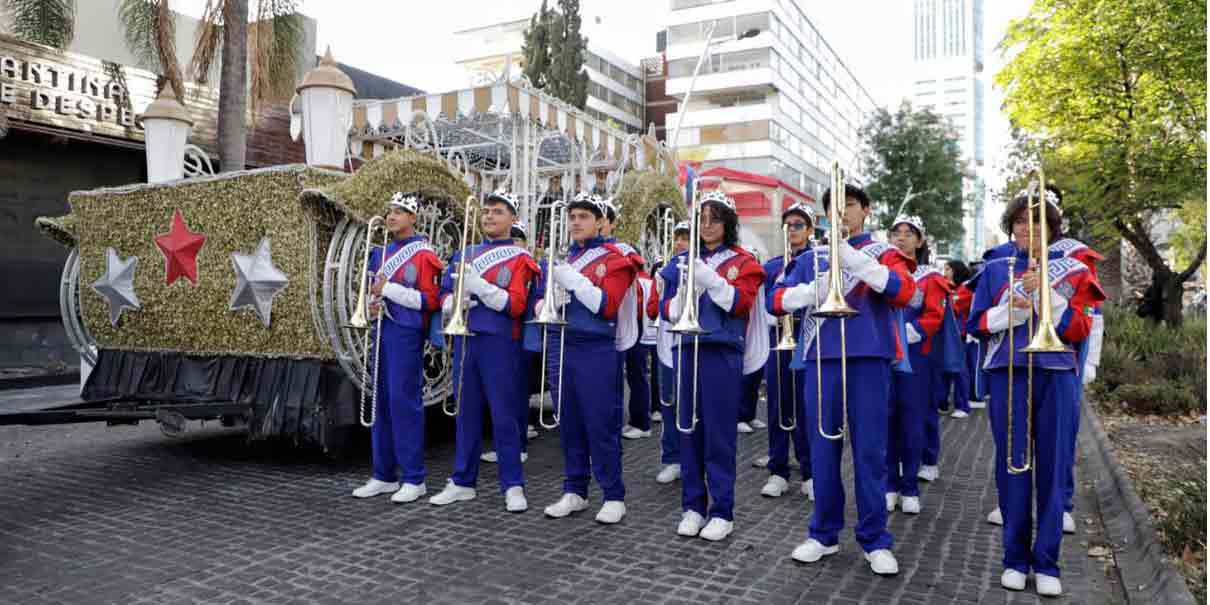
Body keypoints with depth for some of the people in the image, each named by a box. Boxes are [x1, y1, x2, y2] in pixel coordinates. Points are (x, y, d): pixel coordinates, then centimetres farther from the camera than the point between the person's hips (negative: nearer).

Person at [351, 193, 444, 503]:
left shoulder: (423, 254, -7)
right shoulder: (381, 252, 15)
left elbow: (430, 301, -13)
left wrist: (389, 288, -16)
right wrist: (373, 305, 1)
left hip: (407, 334, -7)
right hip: (382, 331, 7)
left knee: (404, 402, -6)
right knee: (382, 402, 9)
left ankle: (414, 478, 4)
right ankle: (384, 475, 19)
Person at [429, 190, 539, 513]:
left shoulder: (520, 258, -1)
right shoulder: (464, 254, 15)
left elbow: (516, 305, -12)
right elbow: (444, 296, 14)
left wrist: (478, 285, -20)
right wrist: (455, 301, -9)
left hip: (500, 344, -5)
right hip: (465, 341, 5)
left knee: (503, 415, -1)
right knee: (467, 413, 11)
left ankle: (513, 486, 7)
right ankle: (462, 482, 21)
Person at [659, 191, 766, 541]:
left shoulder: (742, 261, 4)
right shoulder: (681, 261, 13)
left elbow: (742, 302, -10)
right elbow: (667, 310, 9)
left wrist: (709, 278, -20)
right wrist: (683, 294, -12)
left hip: (722, 352, -3)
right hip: (686, 350, 4)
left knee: (719, 433, -1)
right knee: (688, 429, 7)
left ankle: (722, 511, 9)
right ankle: (693, 506, 17)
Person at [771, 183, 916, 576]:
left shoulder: (883, 252, 8)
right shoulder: (811, 258, 14)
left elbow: (904, 291, -12)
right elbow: (778, 300, 7)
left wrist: (854, 258, -22)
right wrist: (813, 290, -13)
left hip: (868, 357, -2)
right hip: (821, 358, 2)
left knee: (870, 450, 1)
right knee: (823, 447, 6)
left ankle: (875, 540, 12)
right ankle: (824, 534, 18)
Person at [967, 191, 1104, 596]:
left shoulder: (1071, 271, 8)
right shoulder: (995, 269, 10)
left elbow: (1079, 328, -2)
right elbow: (975, 323, 6)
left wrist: (1045, 293, -14)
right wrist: (1009, 309, -11)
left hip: (1056, 374, 0)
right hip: (1008, 374, 0)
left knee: (1052, 467, 1)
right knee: (1012, 464, 3)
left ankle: (1047, 562, 11)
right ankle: (1016, 558, 13)